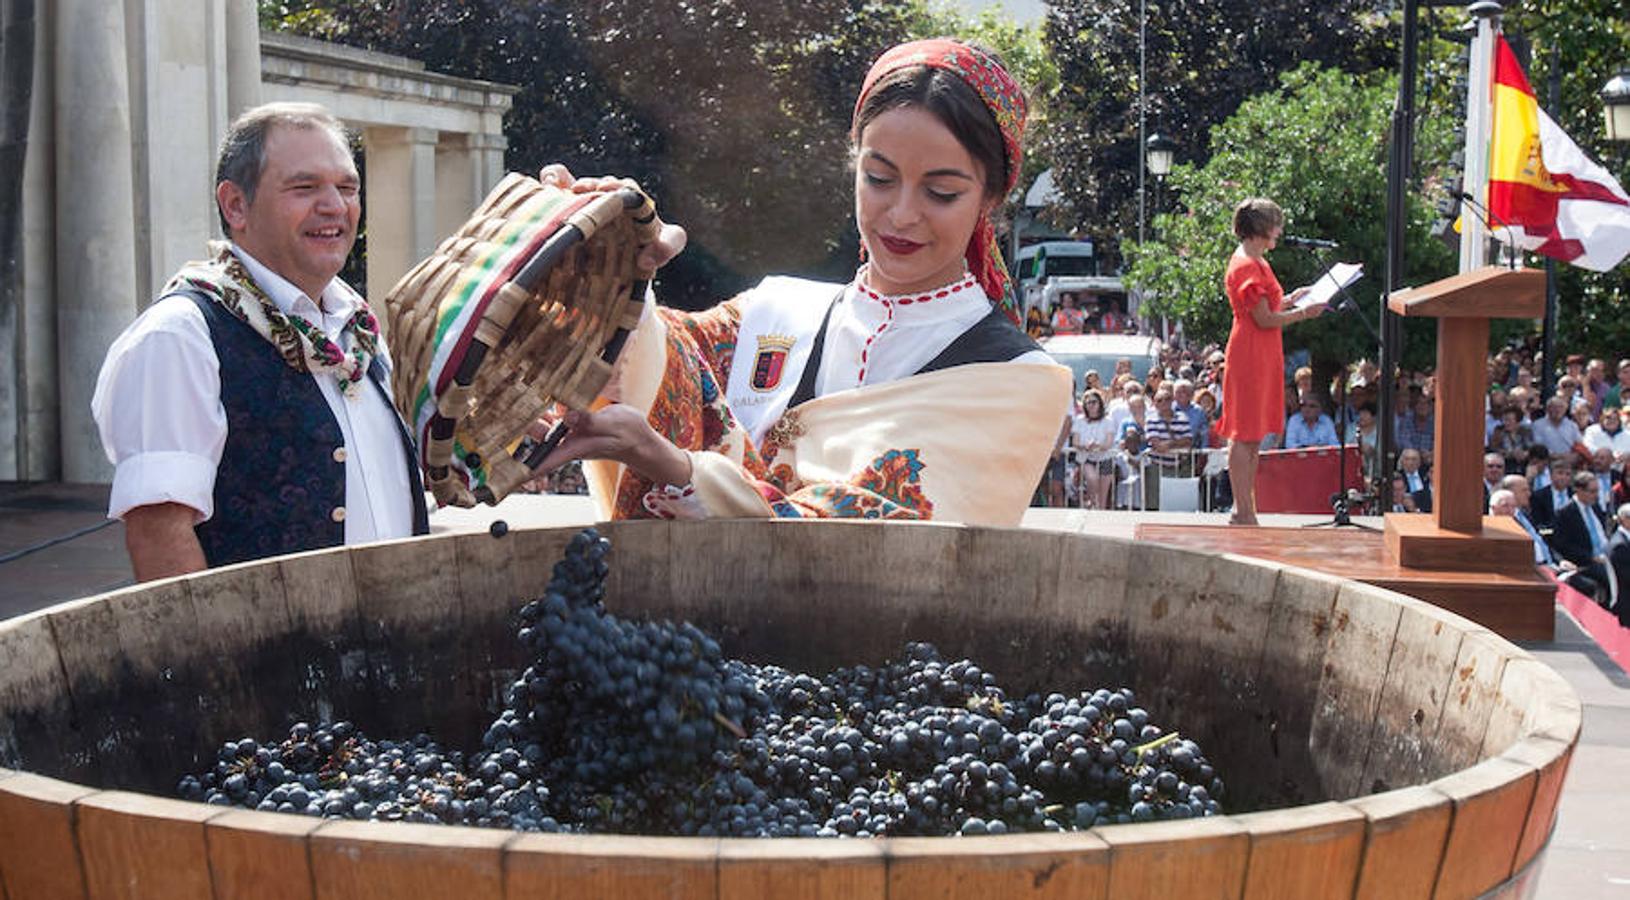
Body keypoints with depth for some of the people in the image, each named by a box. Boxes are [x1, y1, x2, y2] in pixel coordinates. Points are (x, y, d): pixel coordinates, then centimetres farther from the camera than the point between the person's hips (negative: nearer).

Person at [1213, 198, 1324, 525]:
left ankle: (1245, 510, 15)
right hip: (1251, 354, -11)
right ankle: (1244, 512, -6)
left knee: (1254, 436, 11)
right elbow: (1264, 319, -18)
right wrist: (1303, 314, -10)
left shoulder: (1255, 262, 17)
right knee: (1244, 436, -7)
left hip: (1263, 356, 11)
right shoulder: (1246, 266, -15)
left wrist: (1290, 298, 20)